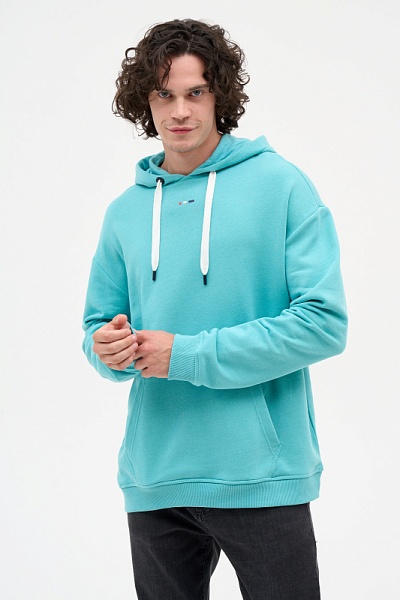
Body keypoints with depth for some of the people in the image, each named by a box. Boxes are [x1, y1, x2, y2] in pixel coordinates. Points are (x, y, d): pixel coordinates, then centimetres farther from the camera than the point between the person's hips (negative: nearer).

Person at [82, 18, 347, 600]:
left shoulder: (280, 184, -5)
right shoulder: (125, 211, 9)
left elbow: (324, 323, -12)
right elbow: (100, 324, 14)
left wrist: (188, 355, -15)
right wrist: (109, 348, -11)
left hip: (261, 477, -4)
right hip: (154, 481, 4)